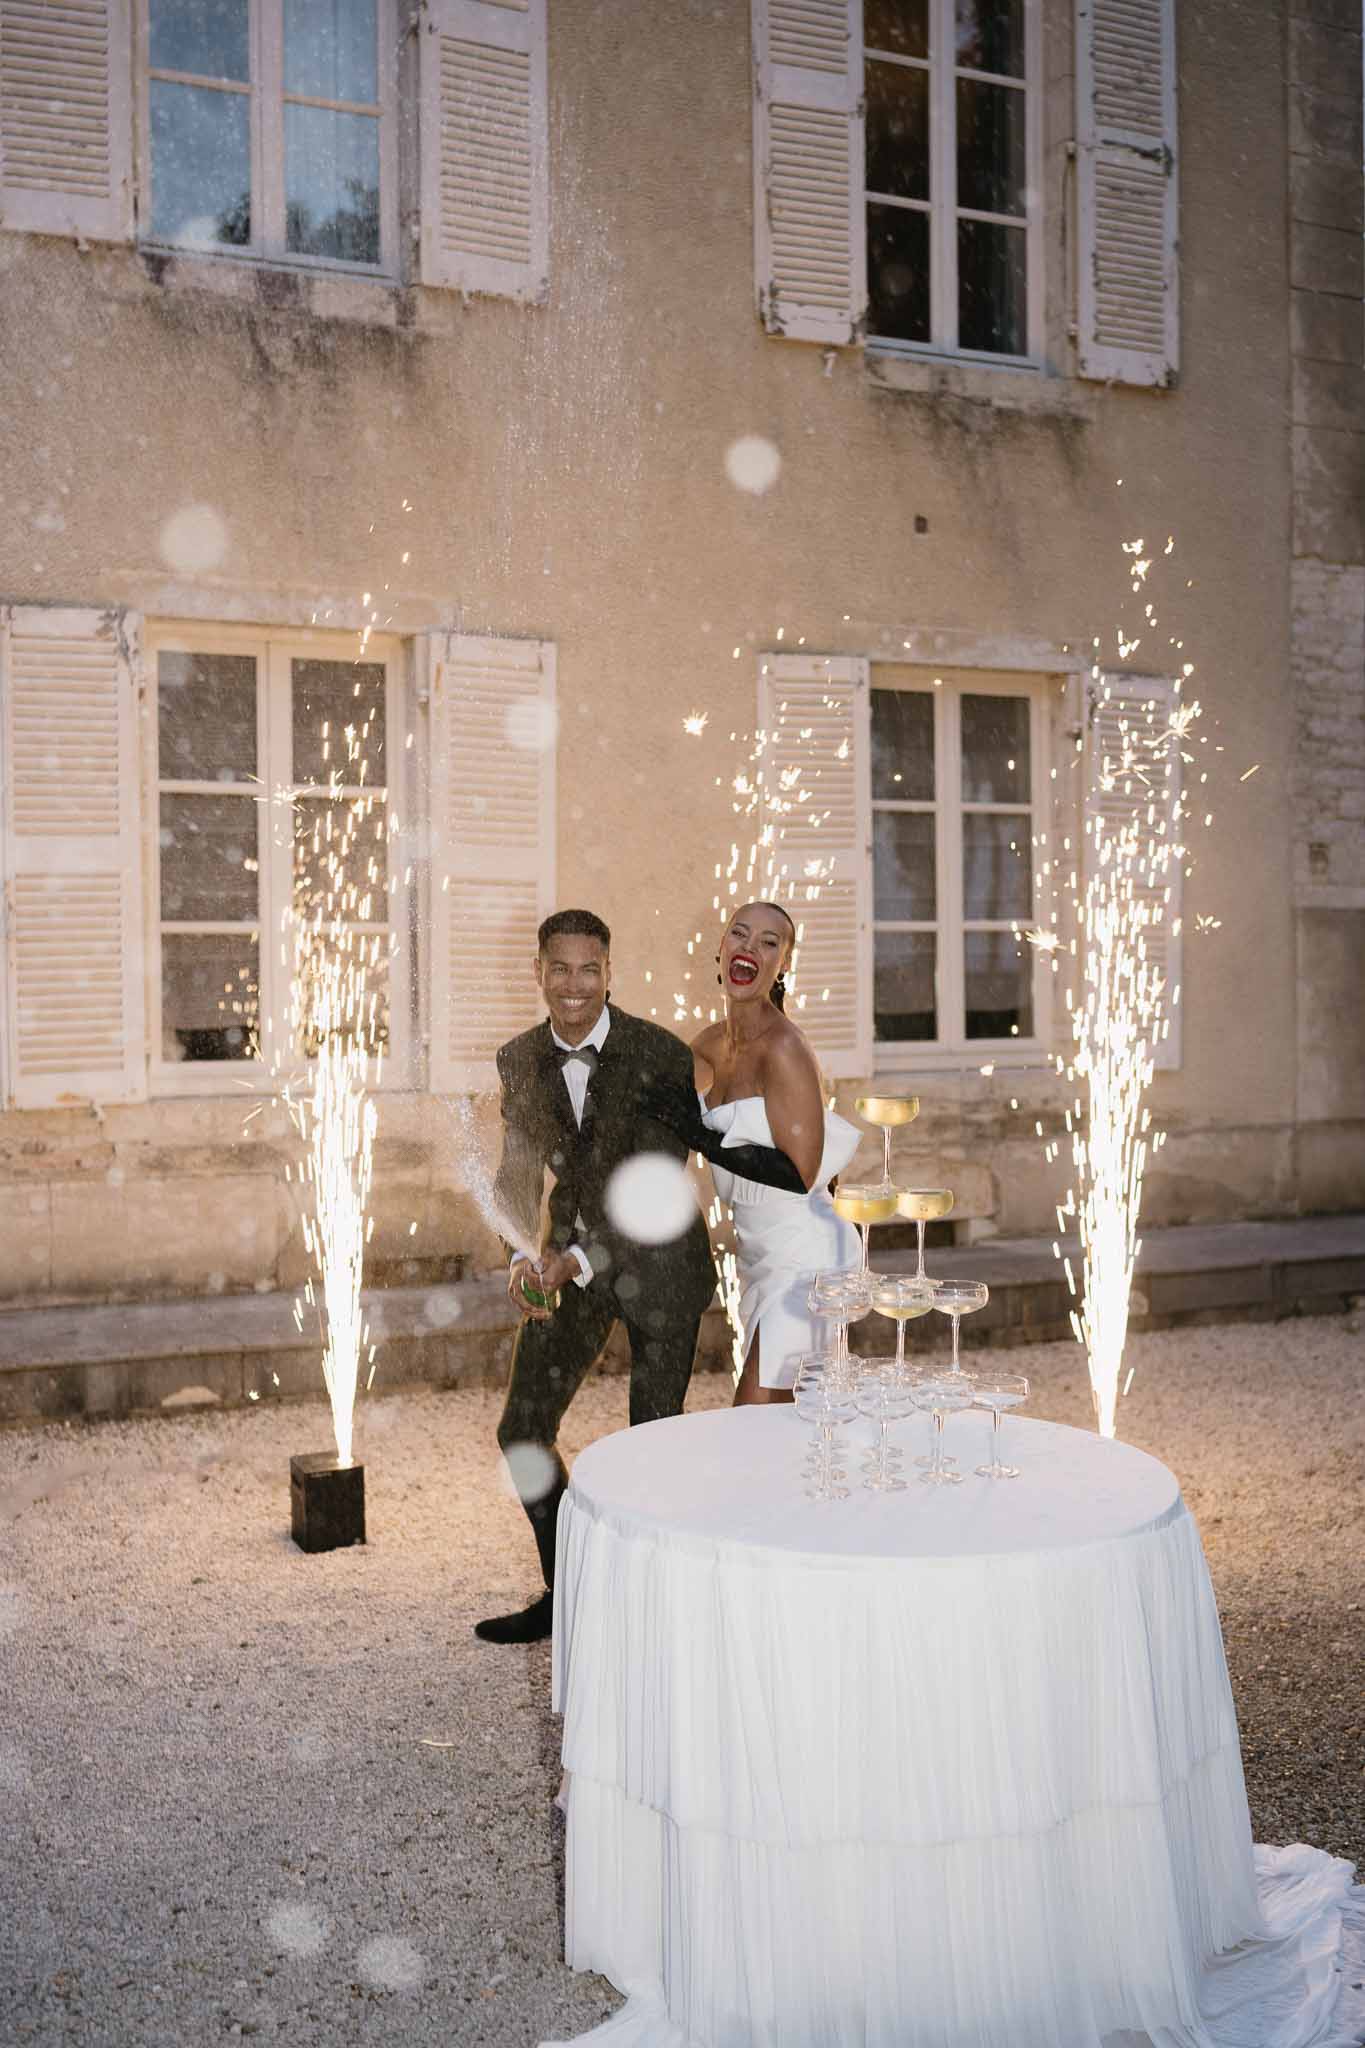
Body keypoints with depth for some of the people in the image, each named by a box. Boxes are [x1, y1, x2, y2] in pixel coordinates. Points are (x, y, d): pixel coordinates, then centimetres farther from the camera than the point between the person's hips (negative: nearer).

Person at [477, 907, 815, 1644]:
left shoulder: (660, 1055, -18)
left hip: (656, 1261, -4)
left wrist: (576, 1261, -27)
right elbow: (518, 1173, 3)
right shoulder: (518, 1062, -2)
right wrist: (524, 1255, -16)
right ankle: (563, 1594, 23)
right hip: (570, 1263, 5)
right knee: (523, 1429, 3)